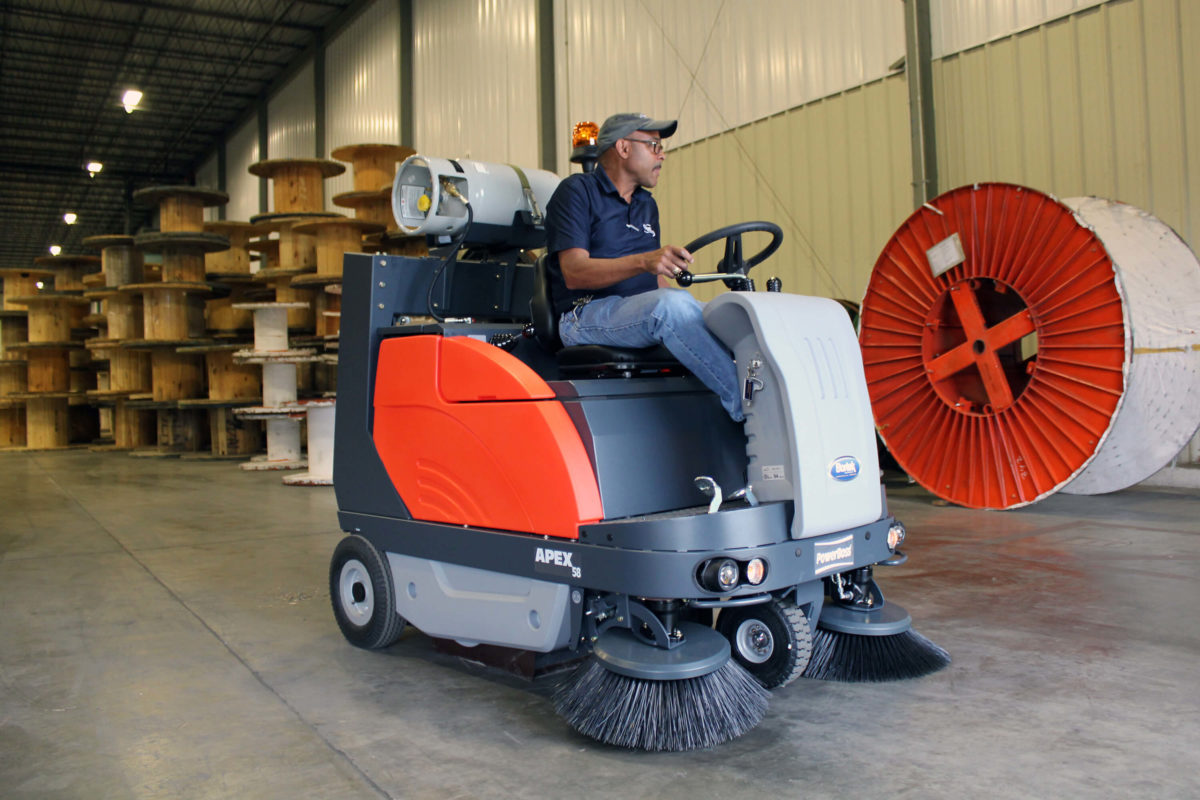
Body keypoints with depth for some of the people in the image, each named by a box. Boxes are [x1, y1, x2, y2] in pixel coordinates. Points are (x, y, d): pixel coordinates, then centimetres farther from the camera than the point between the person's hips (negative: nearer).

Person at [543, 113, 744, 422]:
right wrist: (644, 261, -29)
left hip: (644, 313, 7)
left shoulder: (647, 204, 23)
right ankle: (747, 409, -38)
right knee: (672, 305, -35)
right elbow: (574, 273, -14)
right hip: (586, 316, -7)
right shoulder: (577, 191, -1)